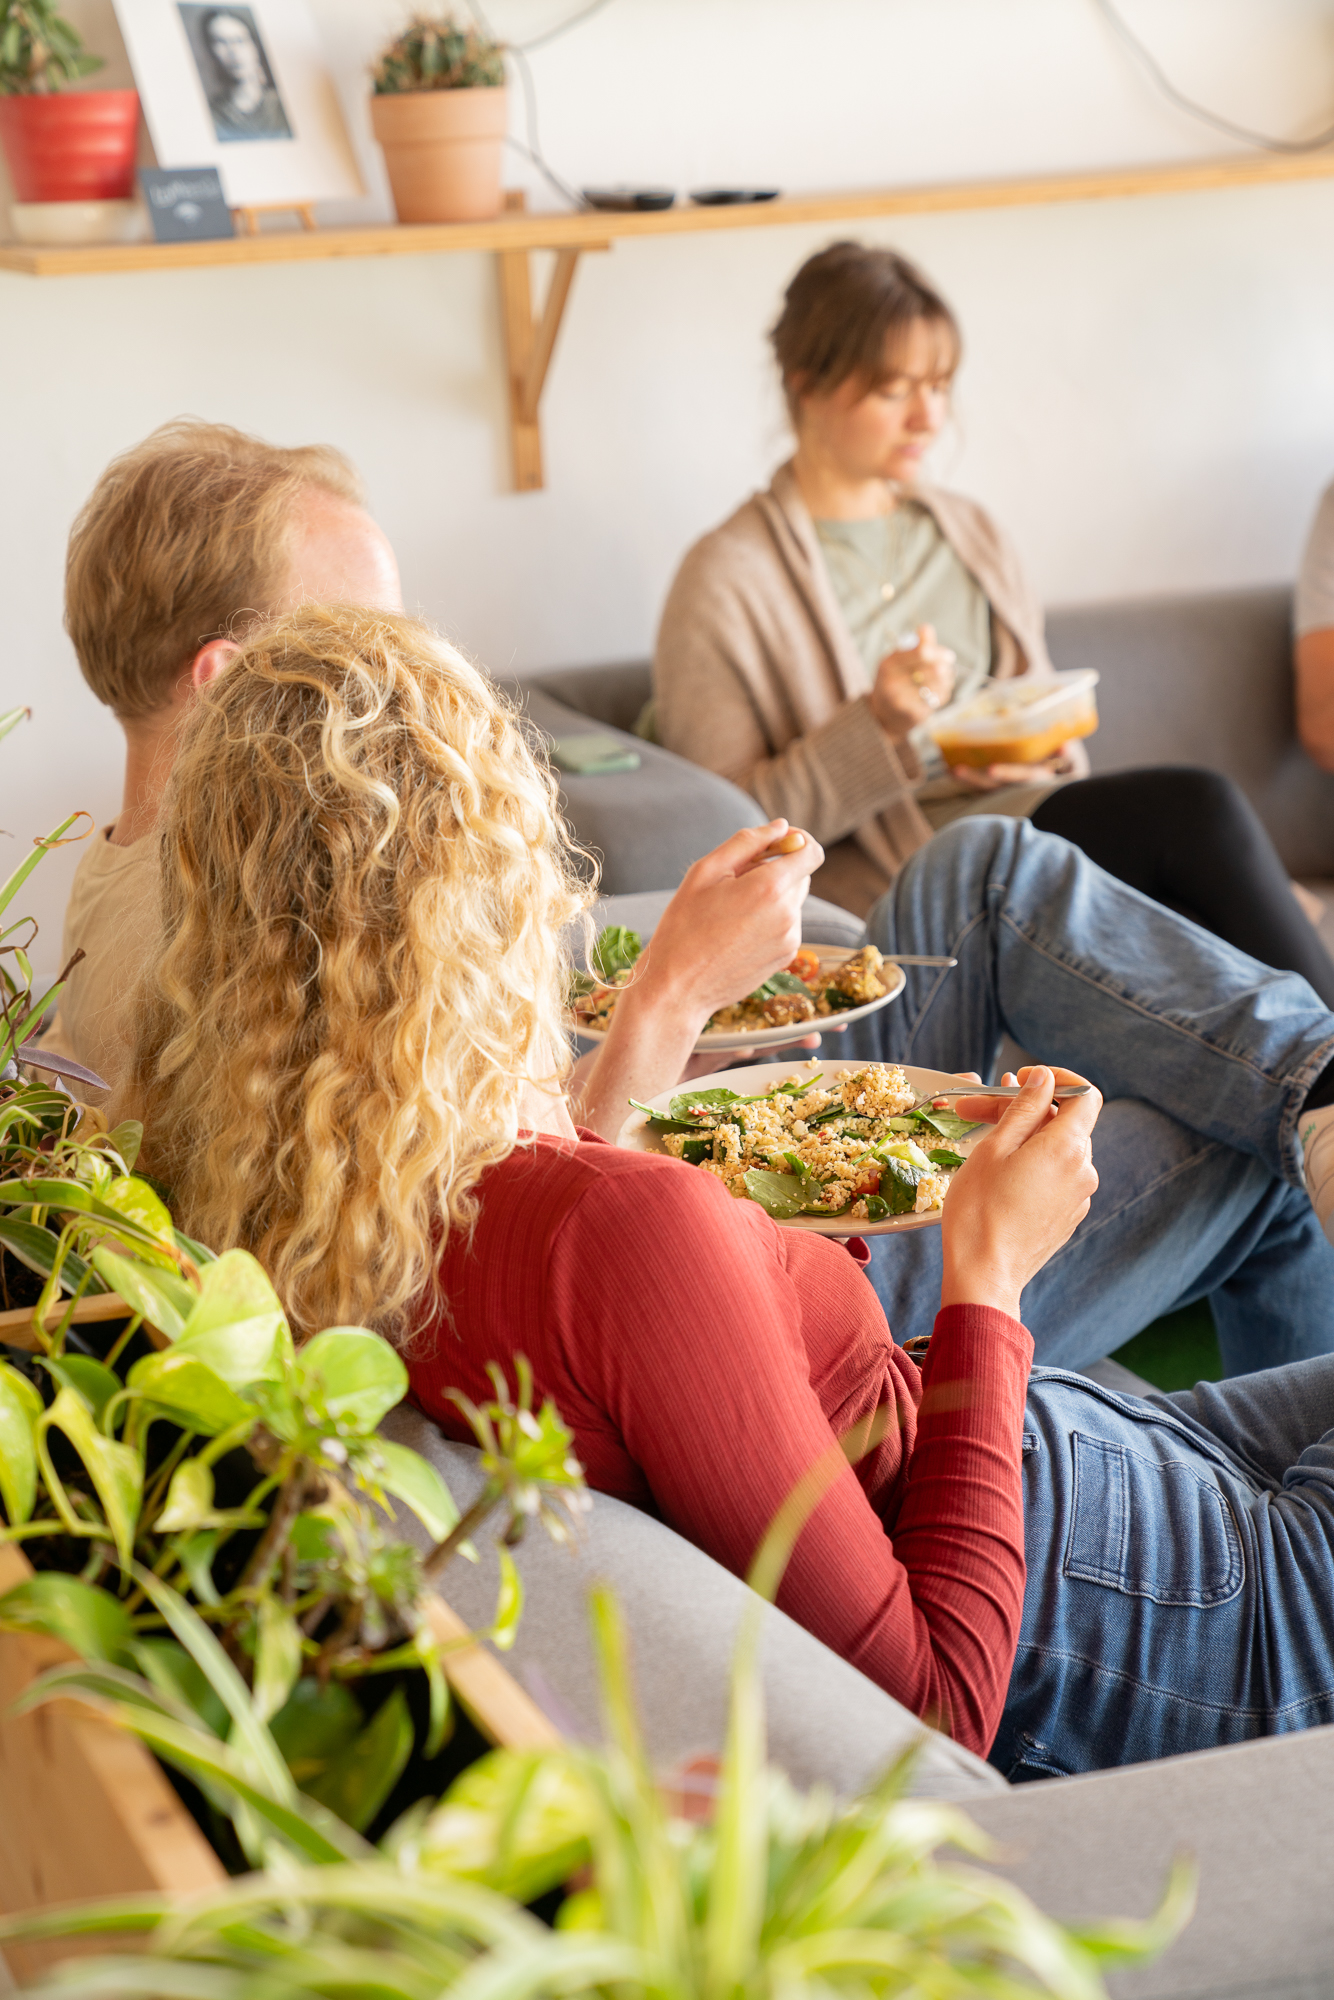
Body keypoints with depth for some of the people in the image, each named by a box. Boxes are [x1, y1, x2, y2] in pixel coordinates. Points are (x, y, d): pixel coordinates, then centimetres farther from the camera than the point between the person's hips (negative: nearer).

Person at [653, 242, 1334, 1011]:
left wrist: (1045, 754, -1)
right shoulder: (729, 580, -2)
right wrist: (878, 727, -17)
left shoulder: (970, 533, 19)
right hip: (885, 879, -6)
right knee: (1196, 809, -26)